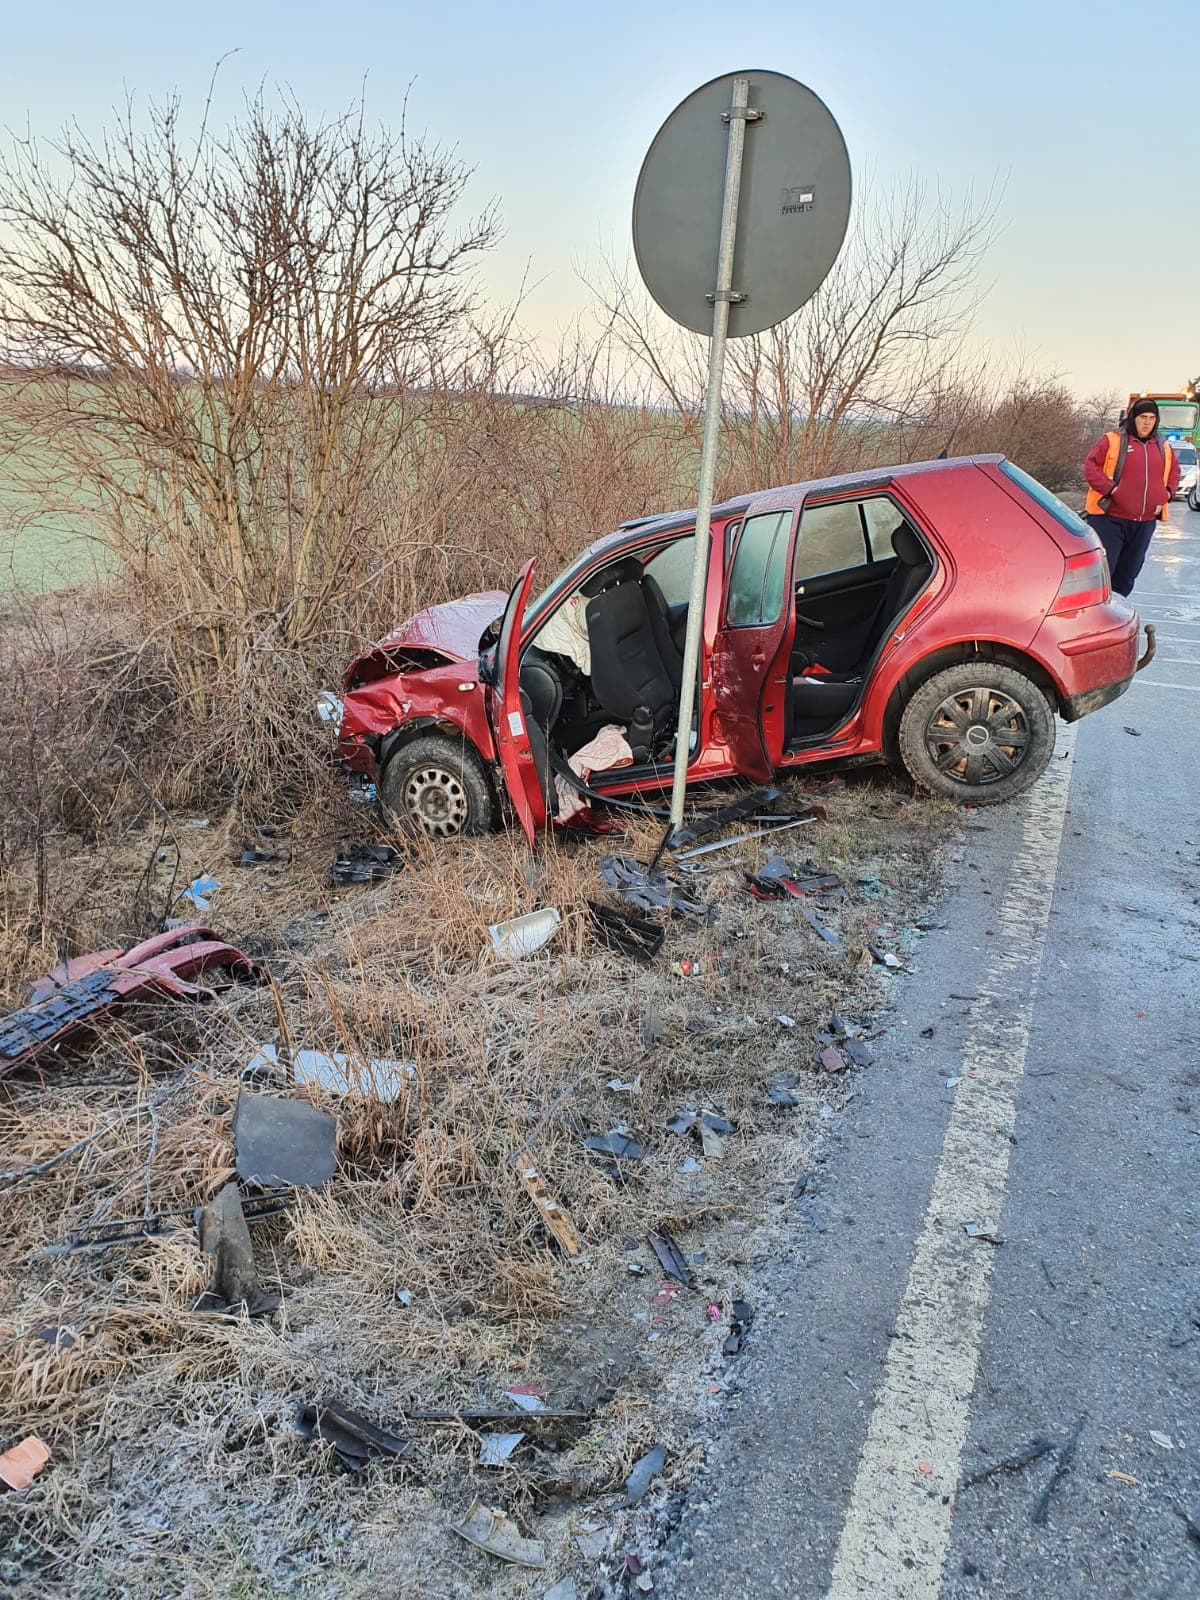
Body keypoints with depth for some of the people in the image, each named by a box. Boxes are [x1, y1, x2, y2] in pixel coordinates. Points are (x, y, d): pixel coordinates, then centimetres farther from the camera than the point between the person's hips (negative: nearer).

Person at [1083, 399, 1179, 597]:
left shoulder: (1164, 448, 14)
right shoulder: (1111, 441, -2)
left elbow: (1174, 471, 28)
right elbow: (1090, 467, -7)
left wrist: (1167, 493, 10)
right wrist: (1111, 489, -17)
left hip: (1145, 523, 5)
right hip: (1110, 519, -5)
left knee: (1127, 575, 10)